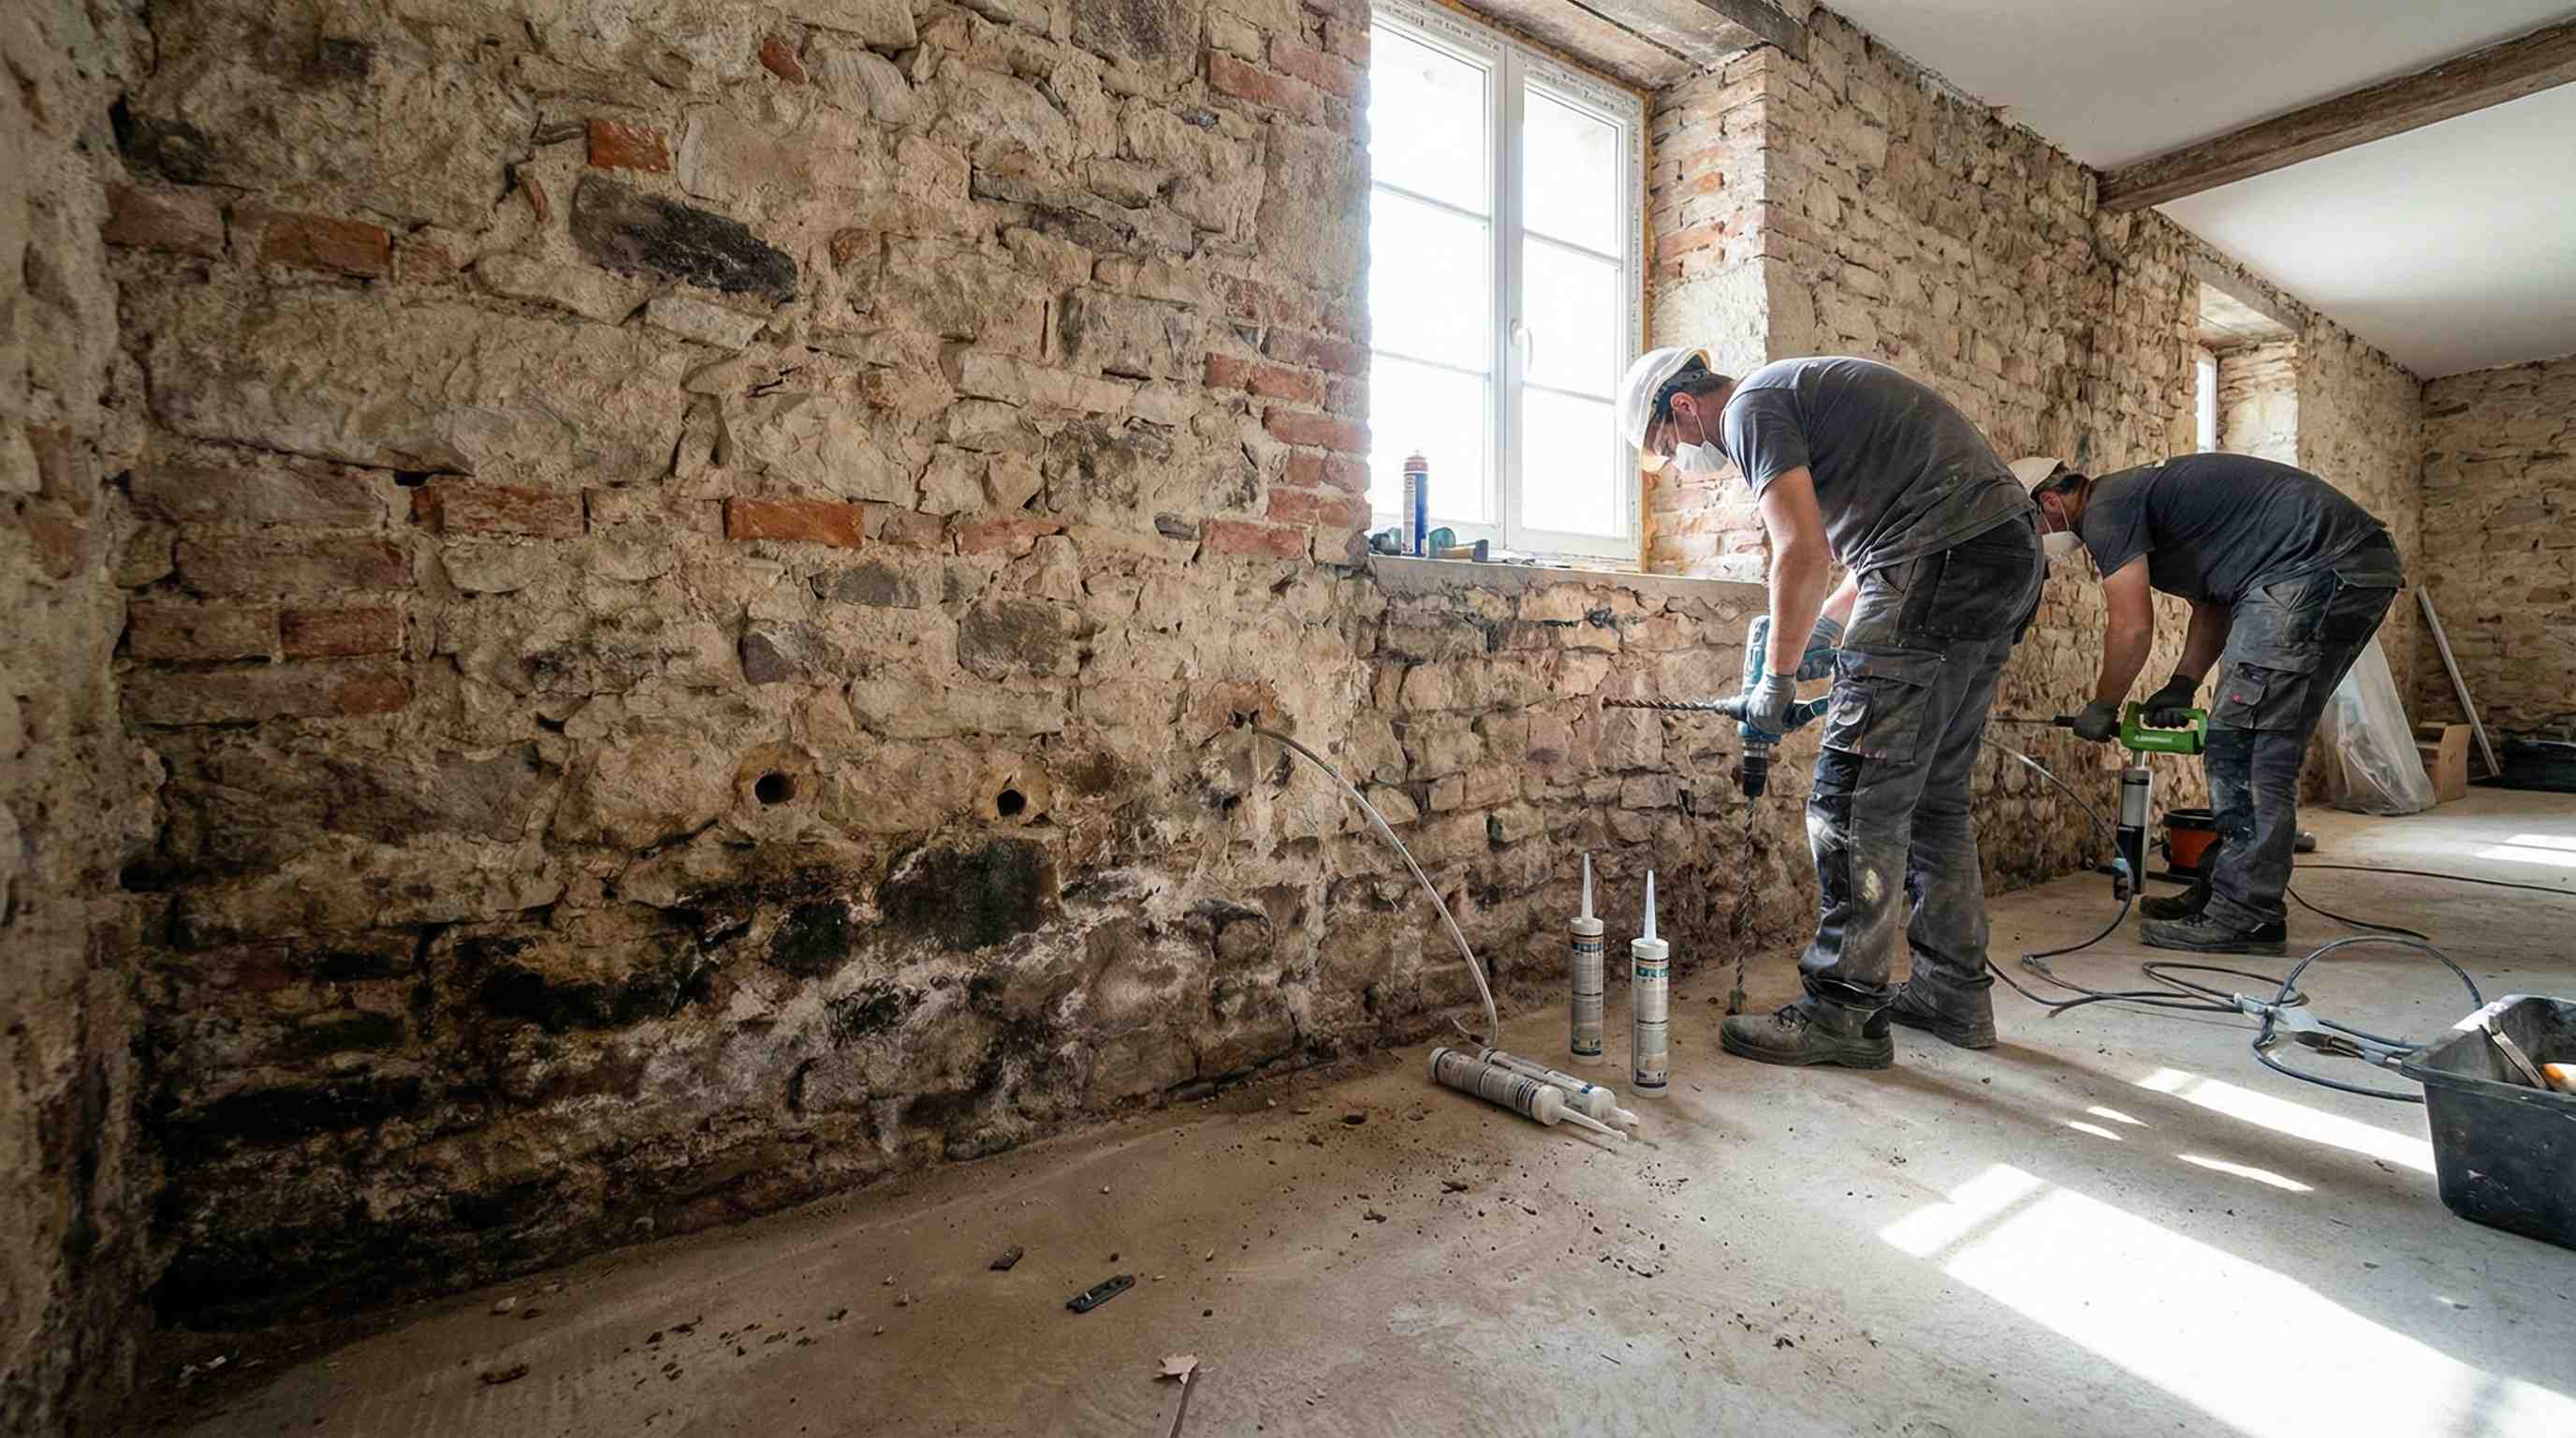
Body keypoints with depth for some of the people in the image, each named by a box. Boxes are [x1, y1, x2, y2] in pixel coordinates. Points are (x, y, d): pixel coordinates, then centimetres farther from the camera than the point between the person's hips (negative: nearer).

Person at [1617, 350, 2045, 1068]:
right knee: (1934, 791, 15)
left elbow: (1803, 552, -17)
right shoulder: (1801, 390, 26)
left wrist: (1777, 678, -6)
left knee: (1855, 798, -7)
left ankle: (1844, 1013, 0)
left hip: (1947, 555, -10)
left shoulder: (1751, 406, -4)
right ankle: (1954, 992, 23)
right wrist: (1821, 631, 21)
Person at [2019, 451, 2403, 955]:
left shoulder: (2105, 510, -11)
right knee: (2257, 746, 11)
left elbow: (2132, 630, -15)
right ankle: (2221, 892, 18)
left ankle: (2246, 915, -5)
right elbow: (2213, 603, 21)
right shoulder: (2138, 497, 21)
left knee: (2242, 741, -10)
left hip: (2322, 568, -10)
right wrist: (2182, 685, 12)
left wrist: (2101, 708, 0)